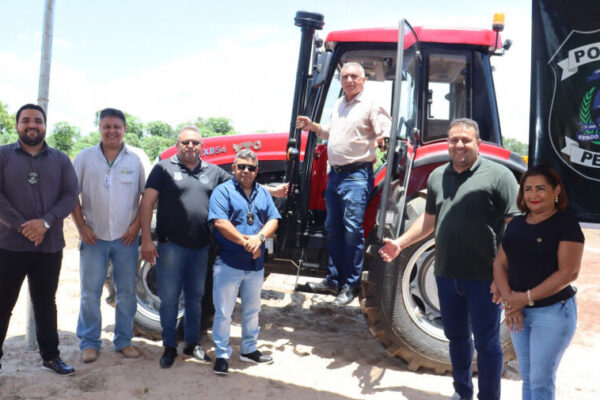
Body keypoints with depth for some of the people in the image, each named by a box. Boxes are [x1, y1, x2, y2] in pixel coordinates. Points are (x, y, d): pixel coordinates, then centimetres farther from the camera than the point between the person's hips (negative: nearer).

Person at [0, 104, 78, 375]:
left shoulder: (60, 160, 8)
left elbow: (71, 195, -1)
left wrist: (45, 222, -15)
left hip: (49, 246, 2)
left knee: (46, 304, 14)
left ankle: (50, 355, 25)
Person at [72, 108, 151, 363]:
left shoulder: (137, 158, 2)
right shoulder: (85, 157, 4)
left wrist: (137, 224, -5)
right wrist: (81, 227, -3)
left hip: (126, 237, 0)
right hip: (93, 236, 0)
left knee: (127, 292, 7)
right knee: (90, 292, 4)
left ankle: (123, 341, 21)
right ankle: (89, 343, 18)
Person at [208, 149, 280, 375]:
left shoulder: (263, 193, 10)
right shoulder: (223, 191, -5)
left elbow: (273, 220, 1)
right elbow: (220, 222, -17)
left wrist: (259, 237, -18)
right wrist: (245, 242, -21)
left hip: (256, 264, 5)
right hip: (228, 263, -5)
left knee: (252, 310, 18)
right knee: (223, 312, 3)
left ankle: (249, 349, 35)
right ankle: (222, 354, 18)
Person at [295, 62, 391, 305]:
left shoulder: (371, 105, -6)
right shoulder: (338, 105, 17)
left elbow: (386, 133, -13)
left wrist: (384, 138, -34)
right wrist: (312, 127, 16)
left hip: (357, 175, -8)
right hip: (335, 173, 8)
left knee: (352, 231, -5)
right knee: (333, 228, 13)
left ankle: (350, 285, 7)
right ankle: (333, 280, 24)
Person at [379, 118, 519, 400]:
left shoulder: (498, 175, -9)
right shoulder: (437, 176, 9)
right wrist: (400, 243, 14)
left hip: (483, 277, -5)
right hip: (446, 274, 6)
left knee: (486, 342, 7)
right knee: (456, 336, 20)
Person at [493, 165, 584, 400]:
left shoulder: (566, 225, -9)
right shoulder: (516, 224, 9)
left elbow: (568, 272, -17)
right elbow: (500, 263, 6)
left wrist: (527, 297, -18)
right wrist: (508, 298, -10)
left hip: (553, 311, -6)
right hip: (518, 312, 6)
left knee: (541, 381, 0)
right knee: (527, 378, 15)